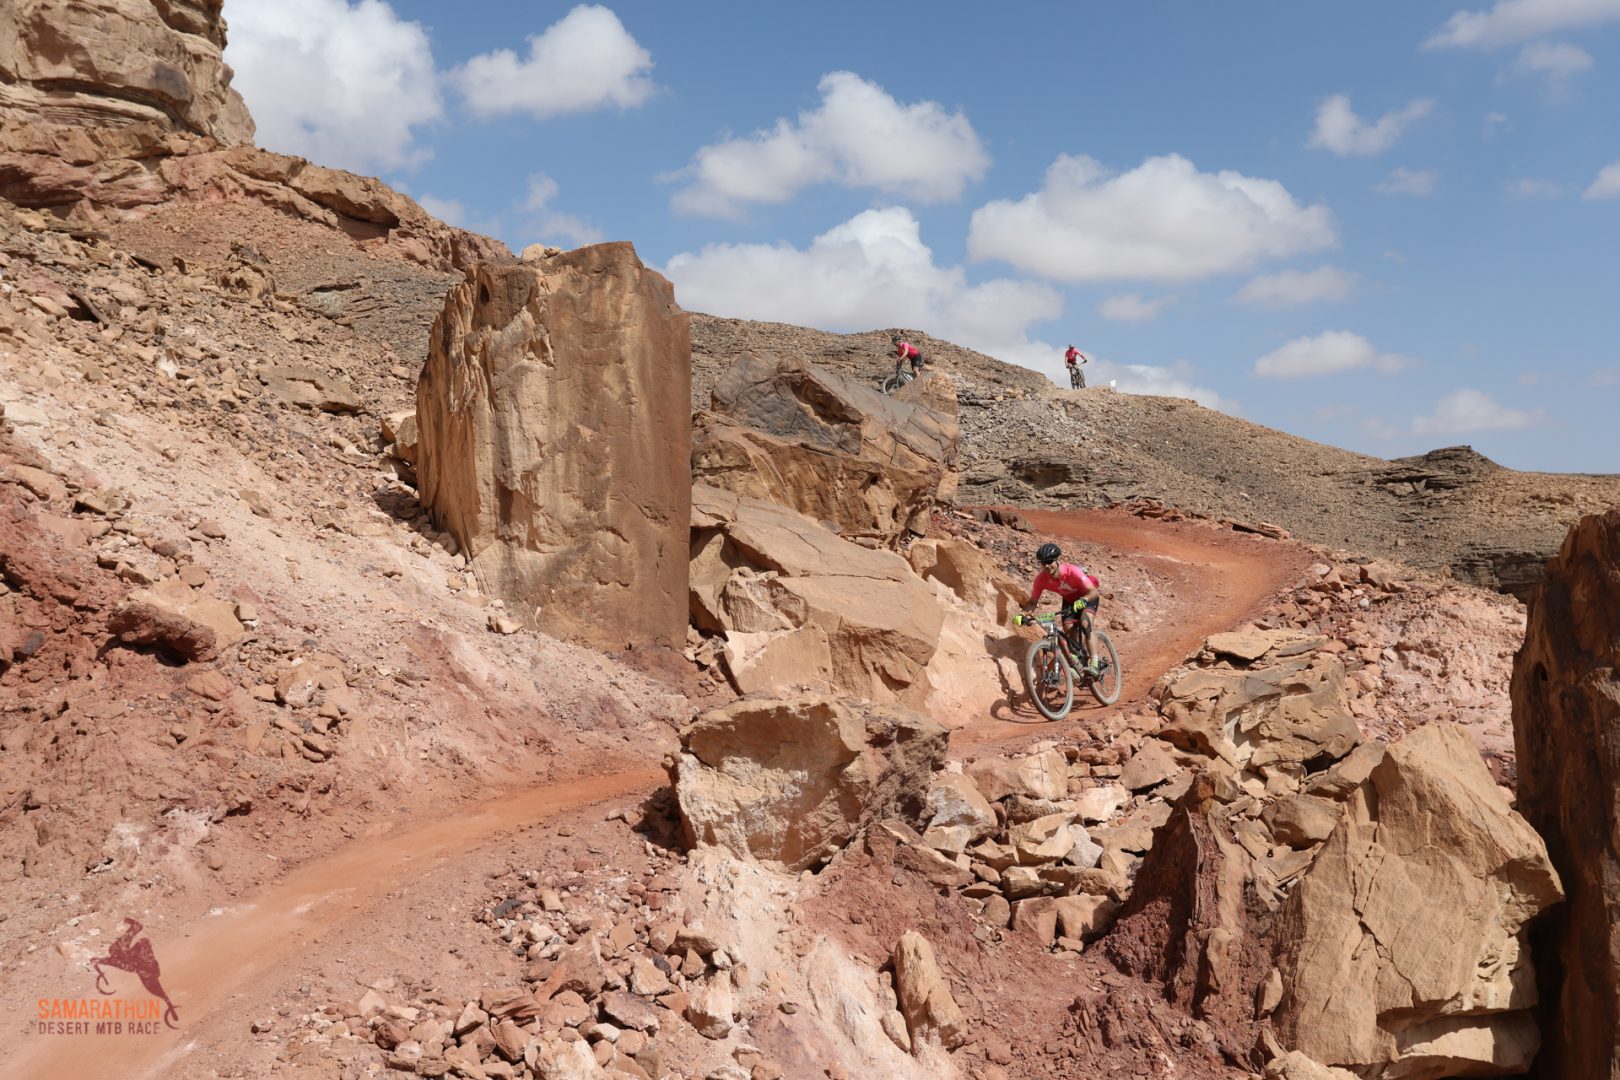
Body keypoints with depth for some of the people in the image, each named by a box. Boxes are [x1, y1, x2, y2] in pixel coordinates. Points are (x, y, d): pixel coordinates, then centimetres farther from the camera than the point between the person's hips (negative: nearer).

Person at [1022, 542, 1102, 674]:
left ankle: (1094, 663, -28)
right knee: (1068, 630, -13)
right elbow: (1033, 601, -13)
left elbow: (1094, 592, -41)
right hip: (1069, 599, 5)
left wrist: (1082, 601, -60)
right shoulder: (1041, 579, -25)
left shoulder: (1072, 571, -38)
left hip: (1087, 597, -5)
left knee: (1084, 623, -29)